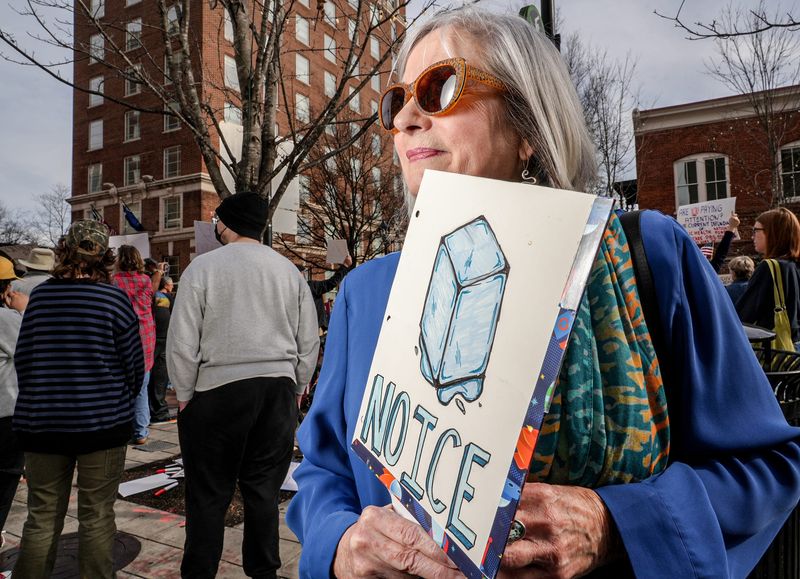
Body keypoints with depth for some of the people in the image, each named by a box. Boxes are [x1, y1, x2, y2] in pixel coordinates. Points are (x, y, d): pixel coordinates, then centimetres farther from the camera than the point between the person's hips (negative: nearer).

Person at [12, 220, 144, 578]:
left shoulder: (40, 295, -1)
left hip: (40, 422, 3)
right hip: (101, 422, -3)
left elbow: (22, 357, 6)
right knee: (96, 516, 9)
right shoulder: (113, 298, -11)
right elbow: (134, 363, -5)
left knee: (42, 517, 16)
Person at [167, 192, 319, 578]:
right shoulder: (289, 270, 6)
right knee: (264, 488, 14)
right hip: (279, 388, 4)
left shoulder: (203, 267, -5)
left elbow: (182, 342, -7)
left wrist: (184, 395, 5)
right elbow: (308, 343, 7)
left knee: (208, 493, 9)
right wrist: (295, 390, 17)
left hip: (218, 389, -3)